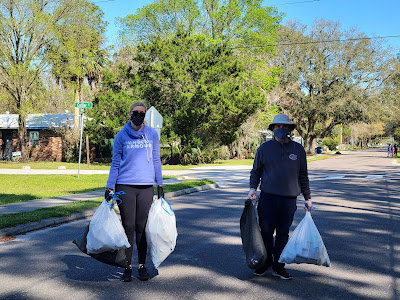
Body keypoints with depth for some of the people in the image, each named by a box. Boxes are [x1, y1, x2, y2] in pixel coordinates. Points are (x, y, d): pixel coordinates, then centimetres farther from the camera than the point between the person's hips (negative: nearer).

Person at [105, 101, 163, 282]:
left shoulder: (152, 134, 6)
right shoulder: (121, 136, 3)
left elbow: (156, 160, 10)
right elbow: (115, 164, 6)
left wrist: (160, 185, 8)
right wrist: (109, 187, 2)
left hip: (146, 187, 1)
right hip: (125, 187, -1)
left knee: (142, 227, 4)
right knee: (128, 227, 1)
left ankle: (142, 266, 16)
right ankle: (127, 267, 11)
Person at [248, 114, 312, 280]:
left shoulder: (298, 149, 9)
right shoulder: (265, 148, 4)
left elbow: (303, 175, 15)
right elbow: (256, 171, 11)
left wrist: (307, 198, 14)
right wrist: (252, 188, -4)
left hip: (289, 200, 1)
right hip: (268, 197, -1)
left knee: (283, 234, 7)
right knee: (266, 232, 1)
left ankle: (278, 266, 18)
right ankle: (265, 262, 21)